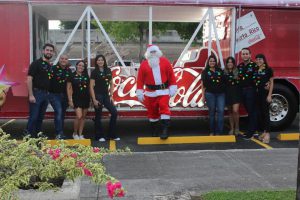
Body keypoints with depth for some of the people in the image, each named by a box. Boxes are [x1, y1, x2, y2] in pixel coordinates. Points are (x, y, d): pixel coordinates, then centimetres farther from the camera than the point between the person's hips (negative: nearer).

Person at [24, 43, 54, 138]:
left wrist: (48, 93, 9)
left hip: (46, 94, 7)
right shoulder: (36, 63, -8)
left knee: (41, 117, 13)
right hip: (36, 93, -7)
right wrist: (31, 95, -19)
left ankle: (37, 134, 24)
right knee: (33, 116, -6)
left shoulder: (50, 66, 13)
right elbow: (29, 79, -13)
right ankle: (27, 135, 5)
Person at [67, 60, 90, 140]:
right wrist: (70, 100, -8)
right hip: (76, 99, -4)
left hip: (86, 99, 5)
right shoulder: (72, 76, -2)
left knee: (83, 117, 6)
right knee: (79, 116, -15)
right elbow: (68, 88, -2)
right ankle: (75, 133, 6)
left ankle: (80, 134, 15)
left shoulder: (86, 76, 10)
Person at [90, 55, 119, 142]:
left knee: (114, 113, 0)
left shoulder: (108, 71, 8)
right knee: (98, 116, 3)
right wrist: (94, 100, -13)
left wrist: (111, 96, 4)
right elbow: (91, 87, -7)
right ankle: (99, 136, 15)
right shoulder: (94, 72, -5)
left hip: (106, 95, 5)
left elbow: (111, 84, 13)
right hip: (98, 96, -5)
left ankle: (112, 135, 11)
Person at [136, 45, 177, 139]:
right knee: (152, 111, 9)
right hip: (150, 92, 2)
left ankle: (165, 130, -14)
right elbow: (140, 79, 0)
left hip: (163, 90, -1)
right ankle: (154, 131, 23)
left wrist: (173, 88, -3)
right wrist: (139, 92, -3)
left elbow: (171, 75, 1)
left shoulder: (165, 61, 2)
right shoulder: (144, 64, 2)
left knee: (164, 108, -14)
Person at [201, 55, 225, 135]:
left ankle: (219, 131, -4)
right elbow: (203, 84, 5)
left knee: (221, 111, -8)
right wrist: (203, 96, 0)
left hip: (220, 93, 2)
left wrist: (225, 92, 4)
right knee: (212, 112, 4)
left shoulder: (220, 71, 12)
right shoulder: (205, 72, 6)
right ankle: (212, 131, 12)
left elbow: (224, 82, 13)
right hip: (210, 94, -2)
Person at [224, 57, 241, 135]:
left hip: (236, 93, -2)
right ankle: (232, 128, 18)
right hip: (227, 93, 2)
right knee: (230, 111, 9)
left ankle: (237, 128, 6)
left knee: (235, 111, -13)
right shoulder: (224, 72, 5)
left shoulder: (237, 72, 1)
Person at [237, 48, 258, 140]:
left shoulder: (254, 65, -6)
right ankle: (251, 129, 21)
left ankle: (251, 132, 2)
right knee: (248, 111, 12)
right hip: (242, 90, 6)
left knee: (252, 111, -2)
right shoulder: (239, 66, 12)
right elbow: (237, 78, 17)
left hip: (251, 90, -5)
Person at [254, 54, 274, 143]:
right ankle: (264, 131, 16)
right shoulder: (255, 70, 11)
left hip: (265, 94, -5)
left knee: (265, 113, -7)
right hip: (257, 94, 5)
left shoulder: (268, 70, -2)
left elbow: (271, 83, -4)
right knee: (260, 113, 7)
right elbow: (254, 83, 12)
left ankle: (267, 133, -6)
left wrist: (269, 95, -11)